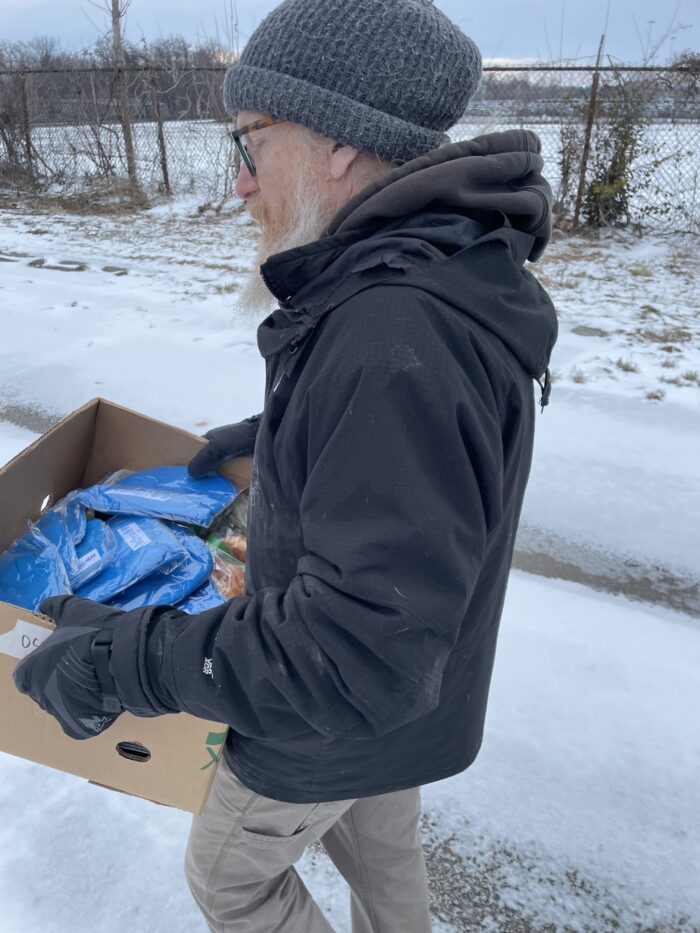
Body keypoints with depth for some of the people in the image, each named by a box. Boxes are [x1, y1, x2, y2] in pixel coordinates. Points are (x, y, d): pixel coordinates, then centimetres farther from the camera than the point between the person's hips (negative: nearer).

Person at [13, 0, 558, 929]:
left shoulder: (403, 342, -38)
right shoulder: (425, 271, -5)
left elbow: (357, 653, -37)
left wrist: (124, 661, -29)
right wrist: (266, 433, 16)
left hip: (341, 705, -8)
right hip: (401, 665, 8)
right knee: (376, 834, 32)